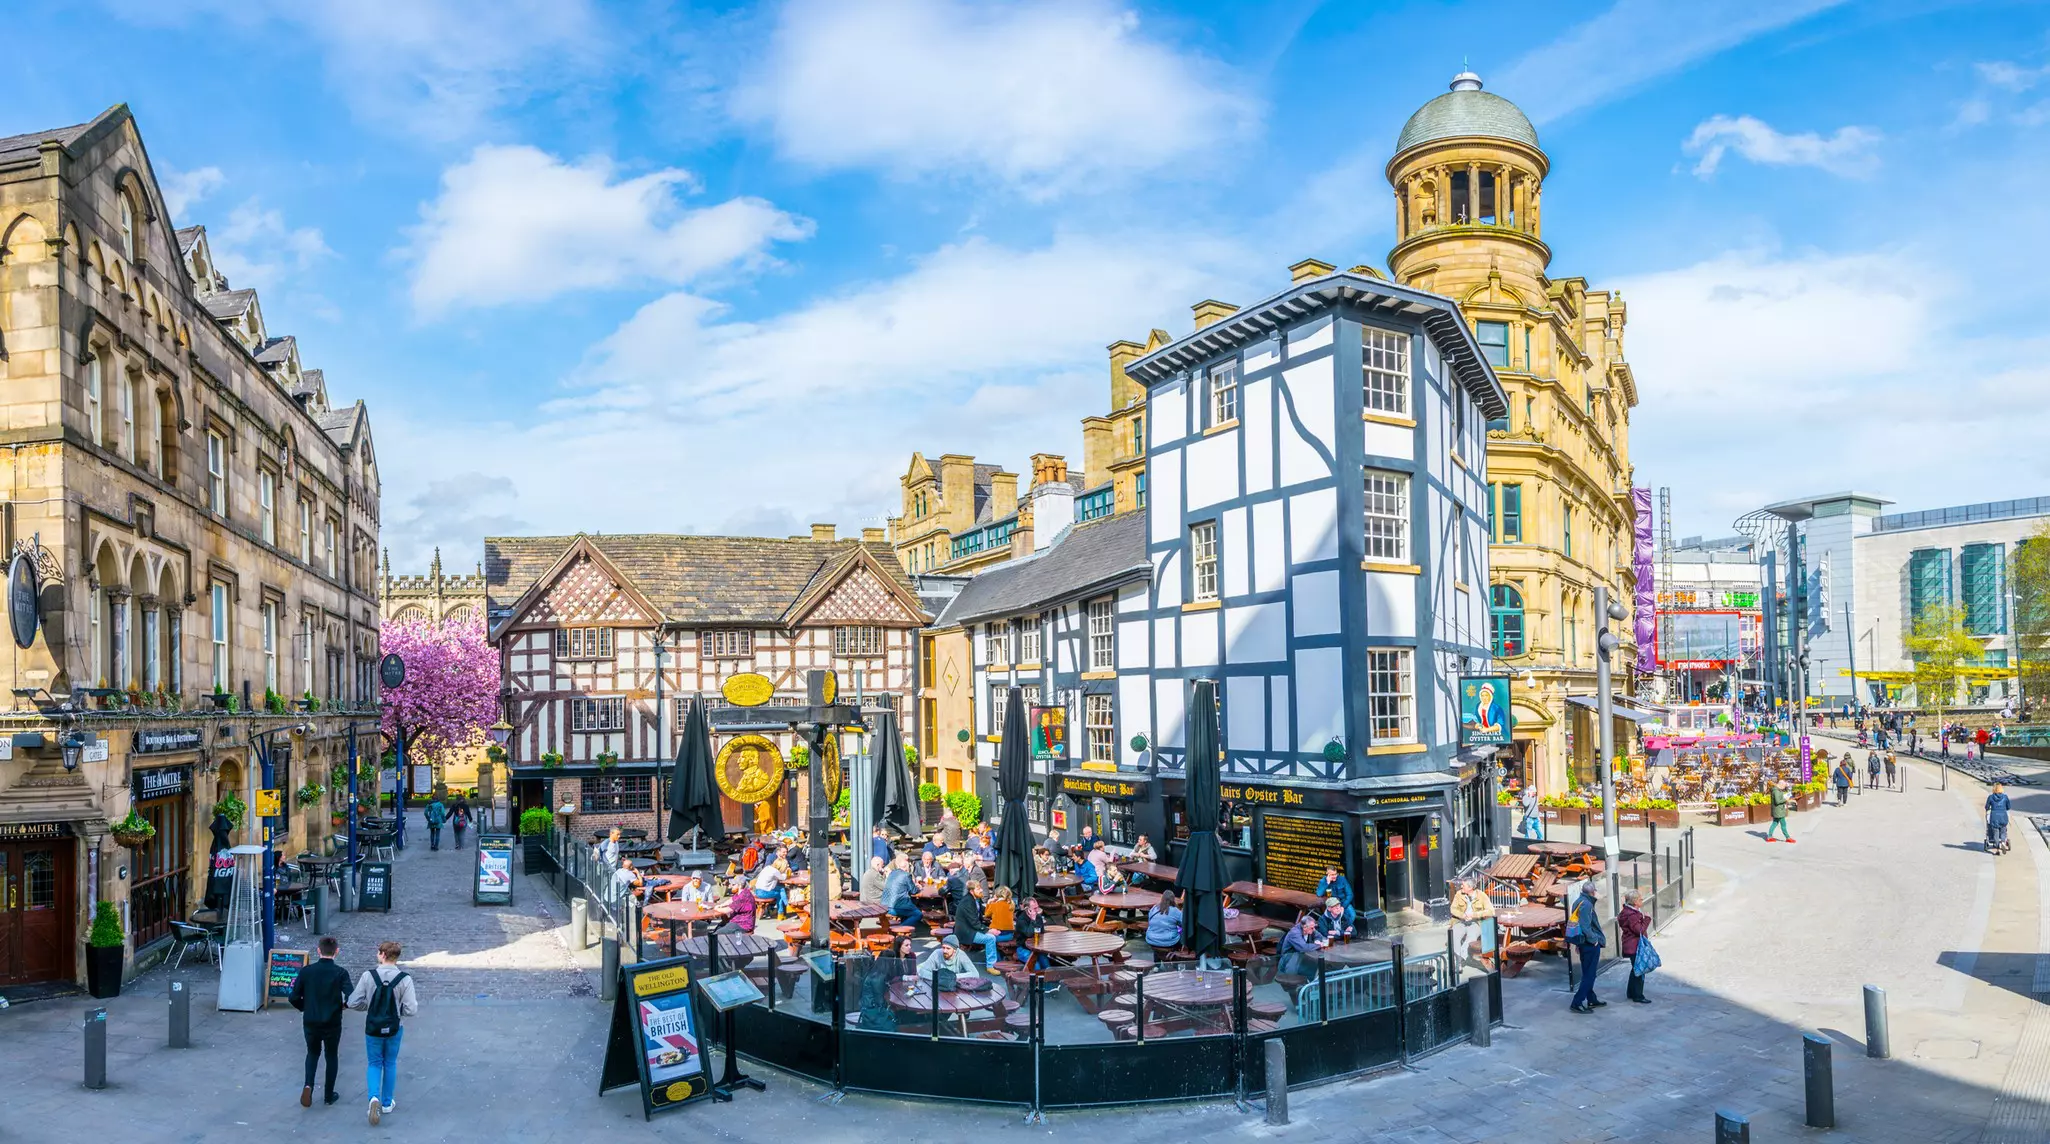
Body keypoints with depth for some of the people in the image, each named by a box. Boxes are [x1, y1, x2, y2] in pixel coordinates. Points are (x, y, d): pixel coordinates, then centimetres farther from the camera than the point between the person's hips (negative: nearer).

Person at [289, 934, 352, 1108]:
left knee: (313, 1052, 23)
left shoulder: (306, 971, -6)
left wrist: (304, 1008, 14)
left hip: (310, 1022, 2)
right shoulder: (340, 973, -13)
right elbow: (351, 998, -21)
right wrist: (344, 1005, 1)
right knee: (331, 1056, 17)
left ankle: (308, 1085, 1)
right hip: (332, 1023, -2)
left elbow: (294, 998, -5)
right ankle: (329, 1096, 24)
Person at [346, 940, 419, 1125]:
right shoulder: (404, 979, -14)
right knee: (390, 1064, 19)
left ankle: (374, 1097, -7)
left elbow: (354, 1002, -10)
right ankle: (387, 1103, 29)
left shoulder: (368, 976, -14)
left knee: (374, 1064, 15)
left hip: (373, 1028, 0)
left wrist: (369, 1006, 9)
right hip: (393, 1029, 1)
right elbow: (411, 1009, -15)